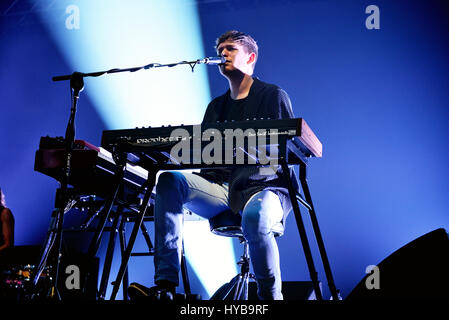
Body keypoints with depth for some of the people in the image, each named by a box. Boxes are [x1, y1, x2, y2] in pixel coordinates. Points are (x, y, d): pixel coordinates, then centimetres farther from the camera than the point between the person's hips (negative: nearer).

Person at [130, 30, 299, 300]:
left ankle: (270, 296, -16)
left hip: (264, 186, -5)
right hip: (223, 188, 5)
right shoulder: (216, 106, 24)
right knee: (170, 181, -20)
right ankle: (165, 283, -27)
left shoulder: (274, 96, 6)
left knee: (255, 217, -40)